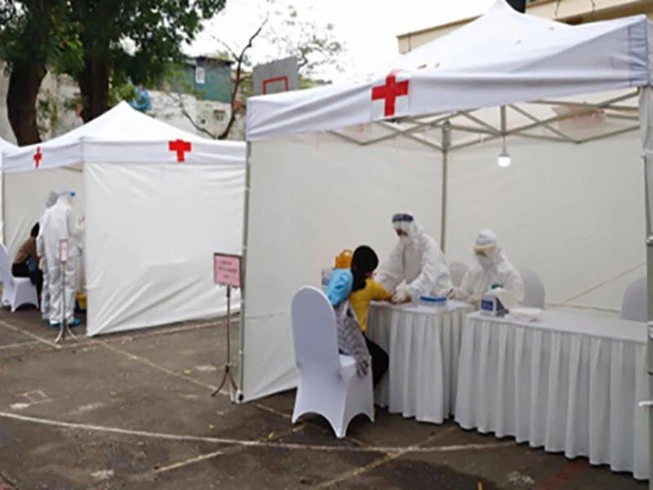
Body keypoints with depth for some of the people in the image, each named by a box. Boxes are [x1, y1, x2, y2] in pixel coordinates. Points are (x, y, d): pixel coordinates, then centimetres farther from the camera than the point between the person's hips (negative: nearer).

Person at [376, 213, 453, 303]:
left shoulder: (429, 245, -18)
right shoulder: (402, 246, 3)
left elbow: (428, 276, -32)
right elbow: (389, 270, 0)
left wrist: (409, 293, -46)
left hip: (436, 295, -6)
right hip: (417, 294, 6)